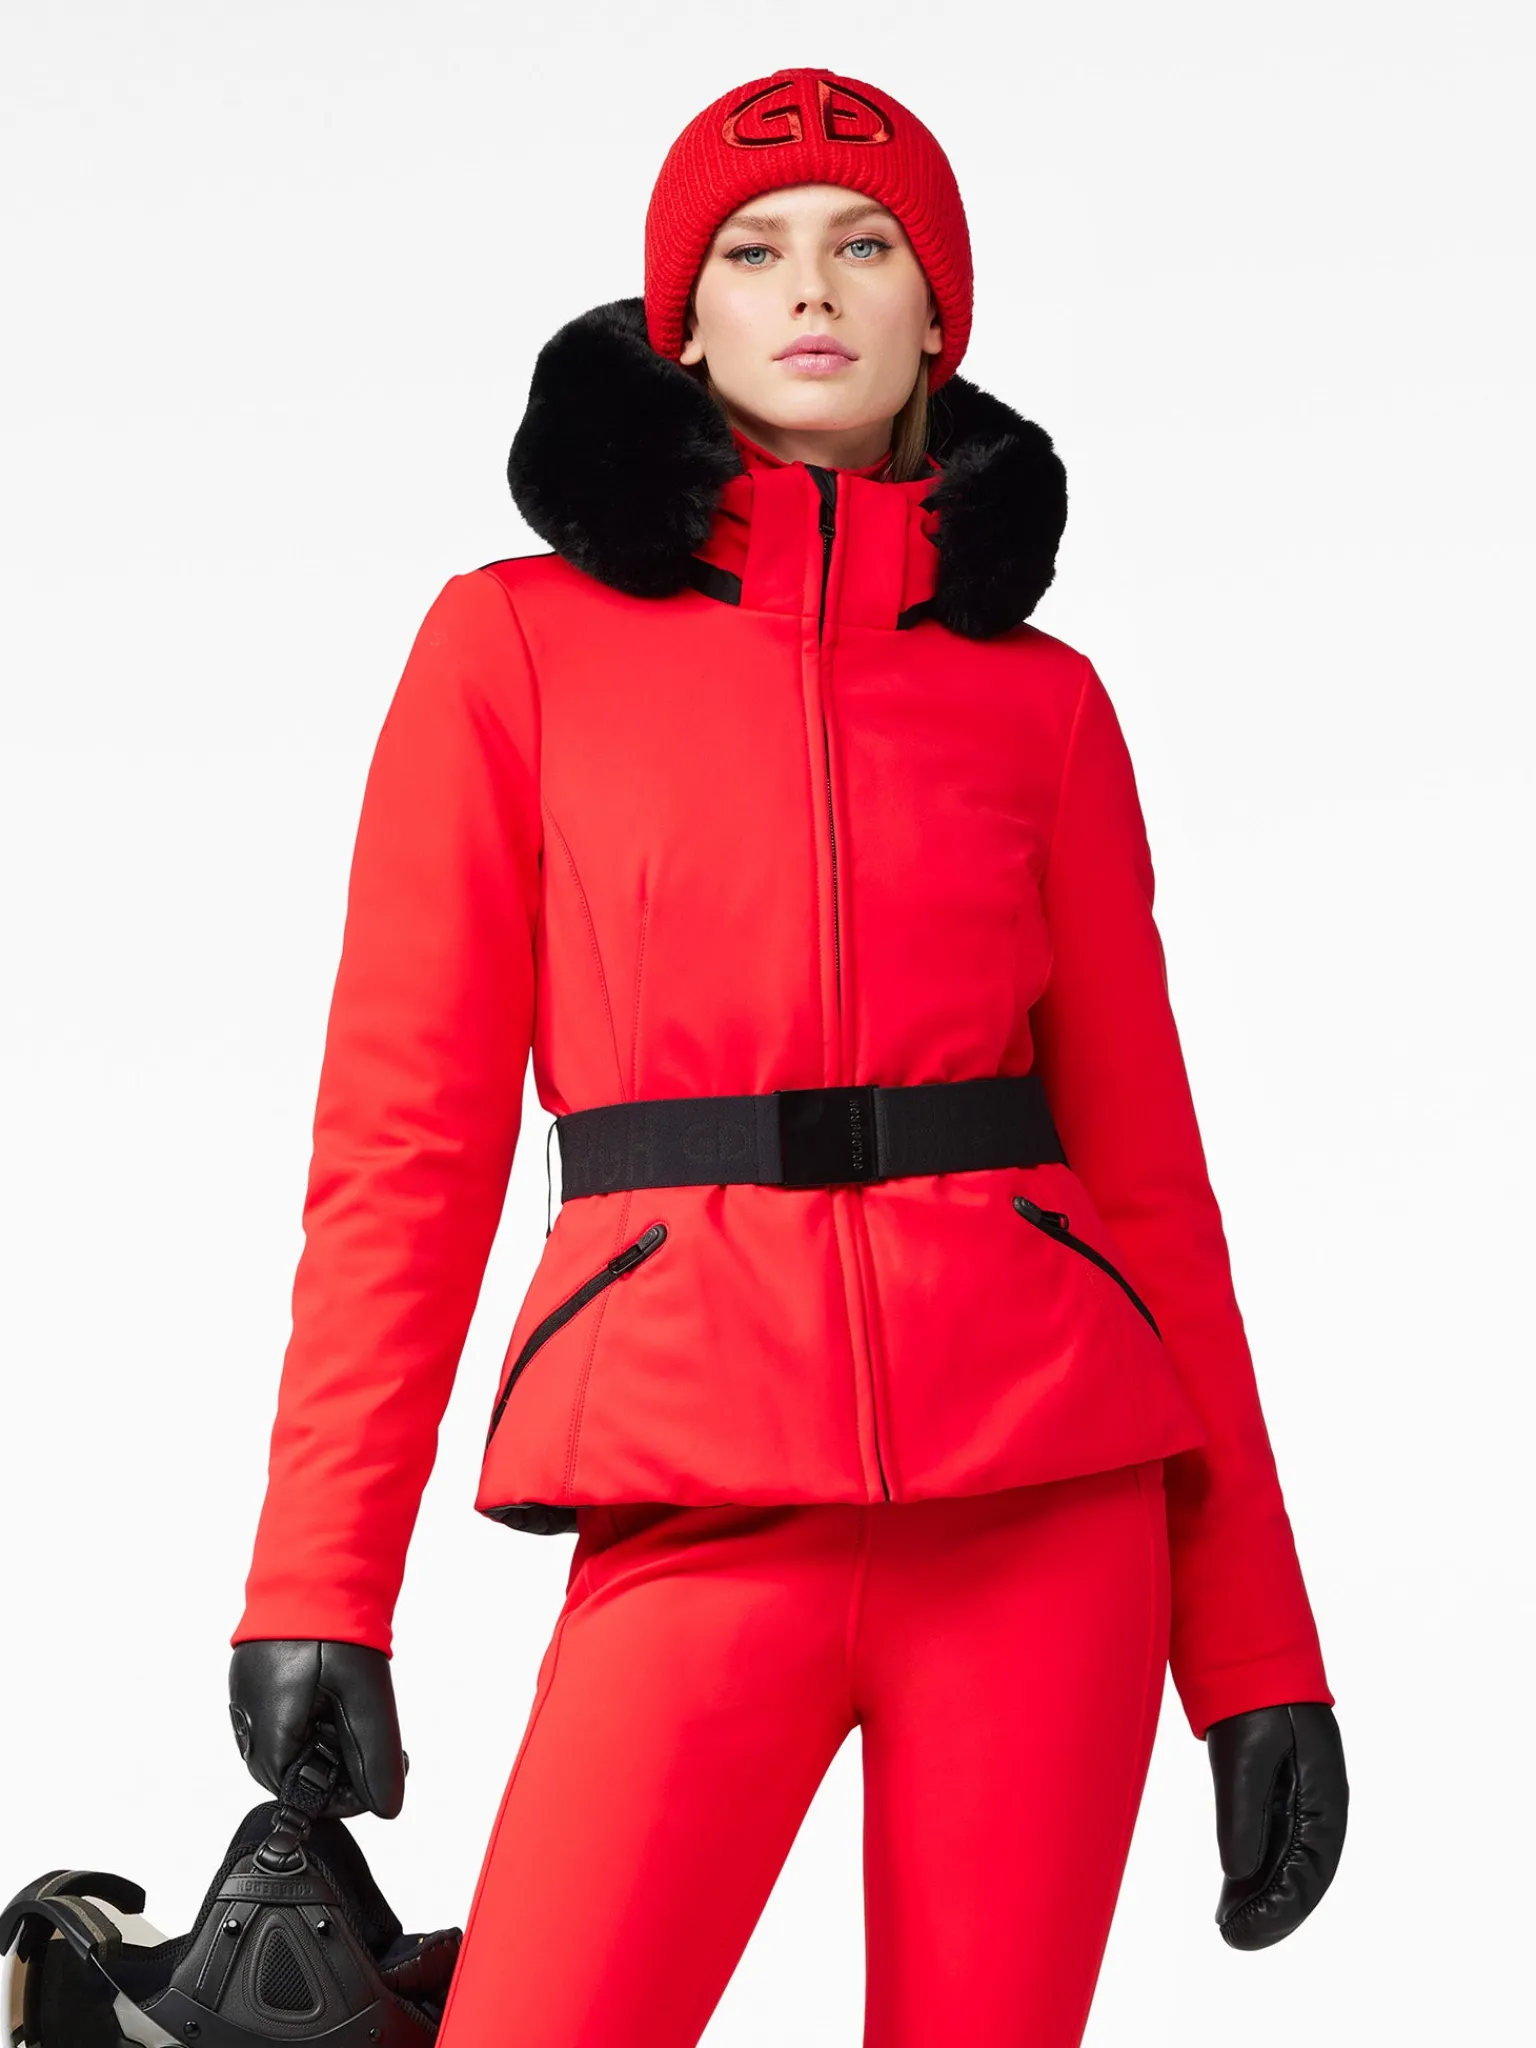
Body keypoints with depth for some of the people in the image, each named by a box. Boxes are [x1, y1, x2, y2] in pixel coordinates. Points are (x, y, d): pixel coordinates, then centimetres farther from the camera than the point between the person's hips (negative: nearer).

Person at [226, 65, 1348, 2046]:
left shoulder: (1037, 695, 12)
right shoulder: (518, 643, 8)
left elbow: (1141, 1157, 10)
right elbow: (408, 1131, 3)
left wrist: (1253, 1636, 6)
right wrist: (318, 1583, -5)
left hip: (1045, 1490, 2)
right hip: (700, 1504, -1)